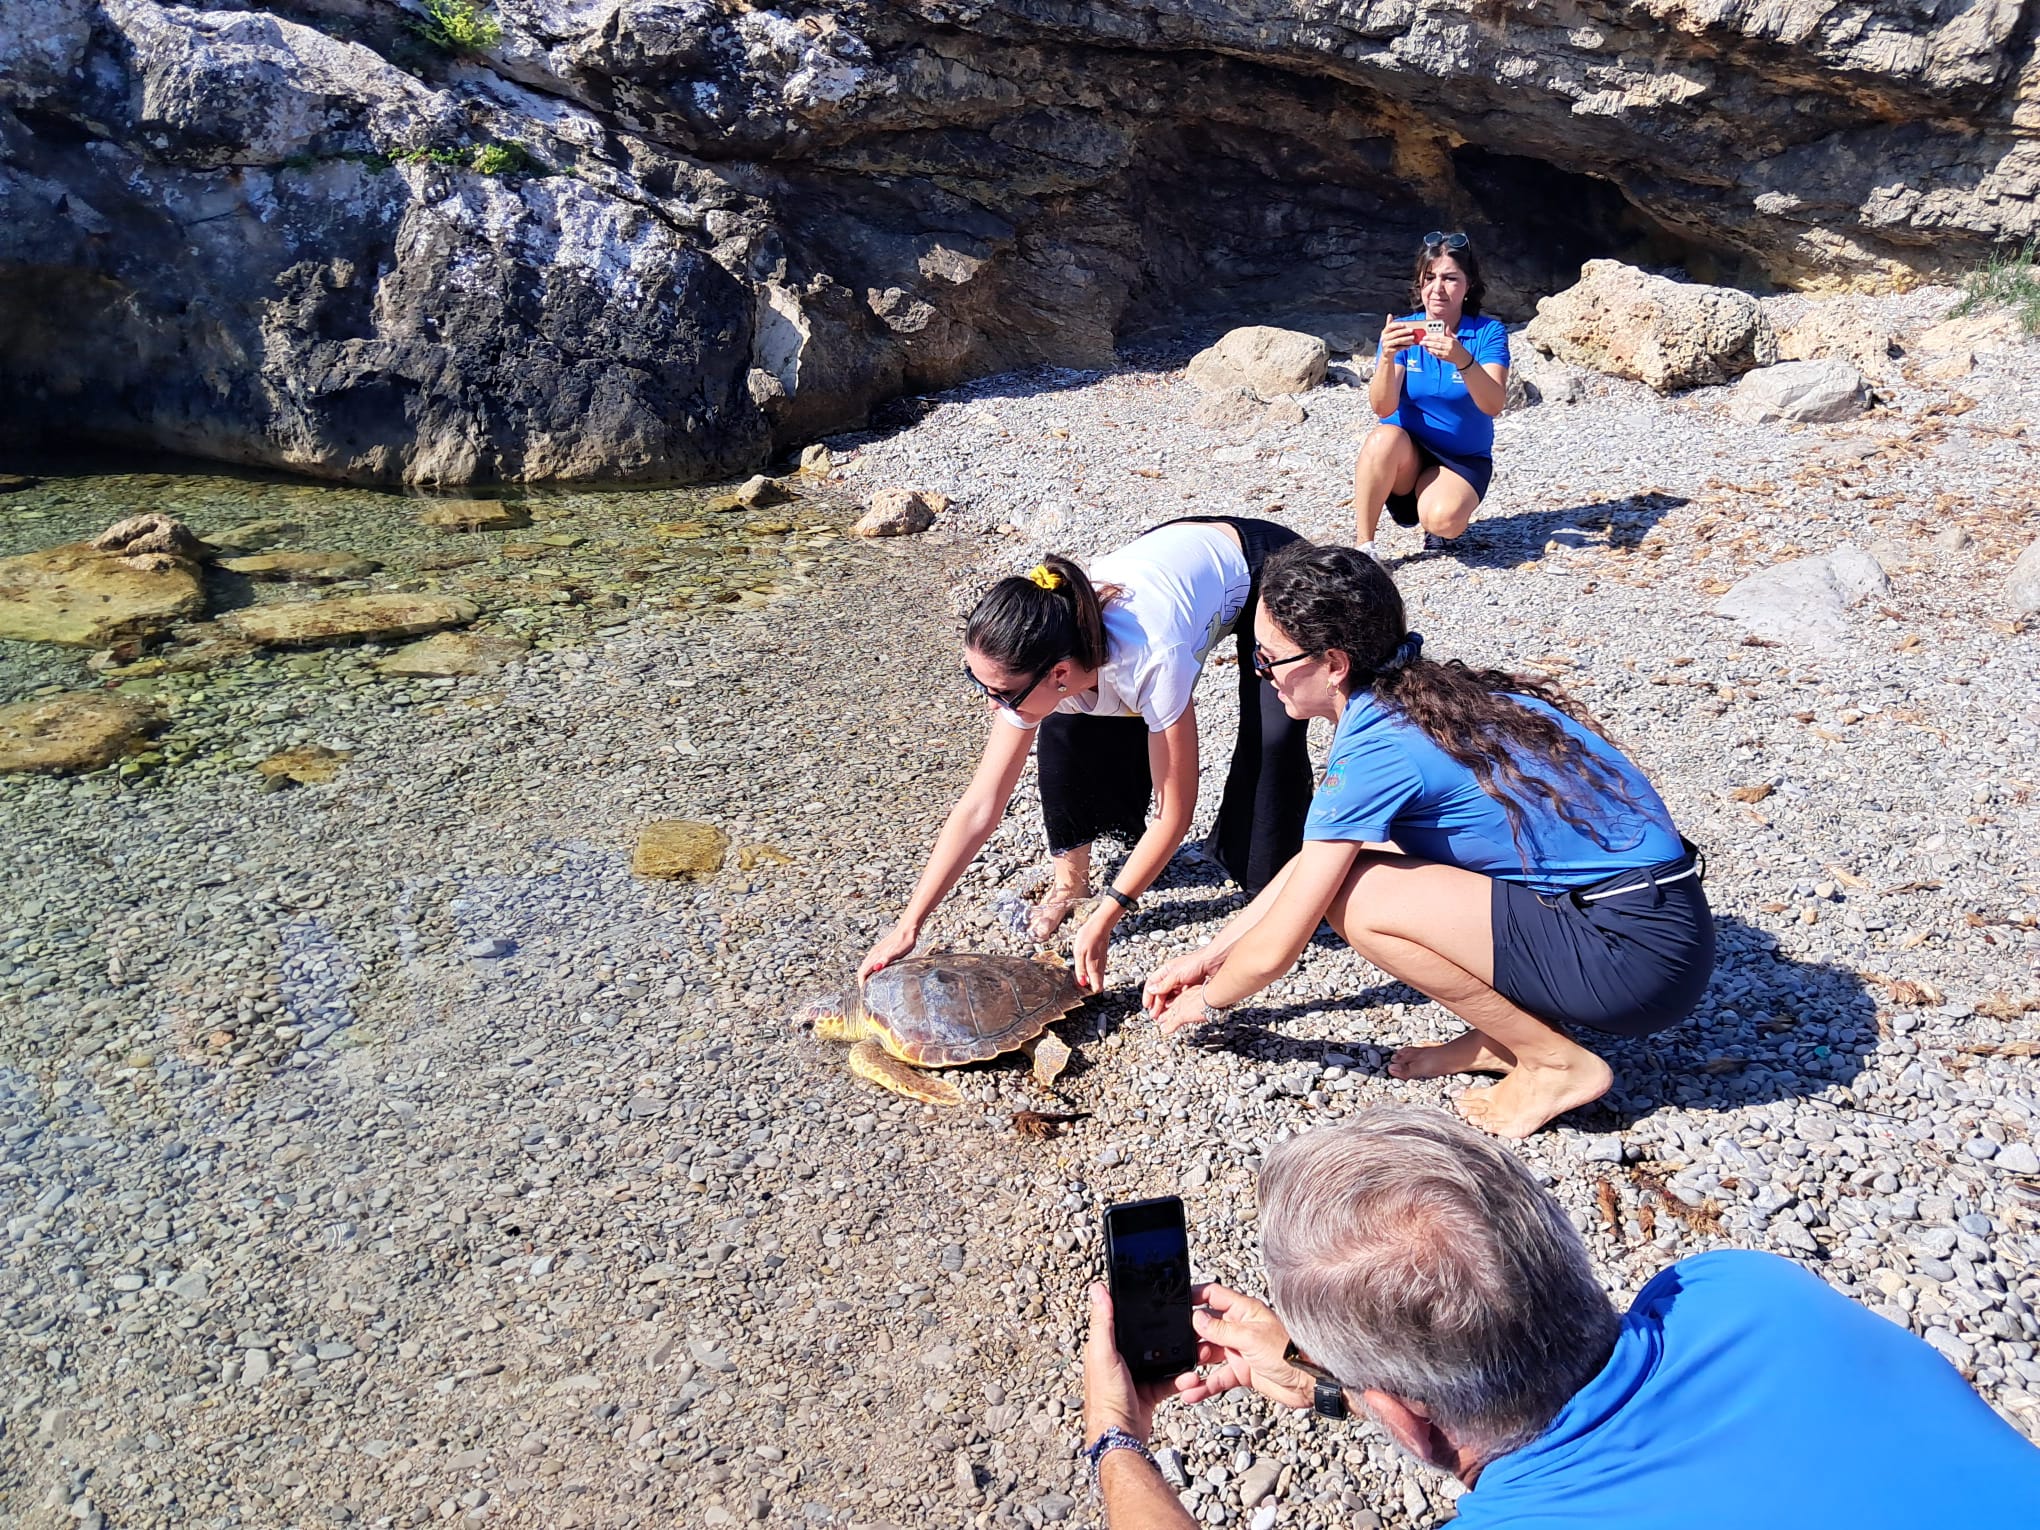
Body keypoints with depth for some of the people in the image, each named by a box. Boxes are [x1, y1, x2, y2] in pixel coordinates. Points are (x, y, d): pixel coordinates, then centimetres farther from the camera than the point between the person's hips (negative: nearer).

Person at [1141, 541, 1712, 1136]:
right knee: (1339, 861, 7)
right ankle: (1506, 1031, 11)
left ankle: (1557, 1063, -1)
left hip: (1641, 954, -9)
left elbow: (1274, 949, -12)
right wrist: (1208, 955, 20)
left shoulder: (1379, 748, -20)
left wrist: (1207, 1001, 9)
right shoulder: (1422, 696, 6)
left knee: (1353, 896, -16)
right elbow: (1311, 856, 19)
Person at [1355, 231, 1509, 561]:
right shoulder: (1402, 330, -4)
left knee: (1442, 518, -33)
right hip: (1407, 455, 2)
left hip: (1464, 460, -1)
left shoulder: (1488, 332, -8)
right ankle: (1364, 545, -20)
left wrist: (1463, 361, -42)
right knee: (1384, 438, -33)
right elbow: (1383, 407, -17)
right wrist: (1387, 358, -36)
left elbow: (1494, 405, -24)